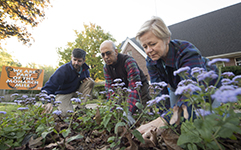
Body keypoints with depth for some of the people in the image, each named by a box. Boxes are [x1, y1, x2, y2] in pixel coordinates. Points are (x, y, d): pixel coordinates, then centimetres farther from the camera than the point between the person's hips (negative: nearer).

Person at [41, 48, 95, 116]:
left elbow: (87, 74, 17)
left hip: (76, 90, 6)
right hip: (63, 94, -5)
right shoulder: (63, 70, -28)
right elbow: (49, 87, -33)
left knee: (90, 82, -19)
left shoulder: (84, 67, -8)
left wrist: (87, 78, -11)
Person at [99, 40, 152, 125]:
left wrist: (129, 113, -50)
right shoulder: (106, 68, -10)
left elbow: (134, 87, -41)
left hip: (140, 86, -4)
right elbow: (109, 88, -15)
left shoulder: (128, 61, -33)